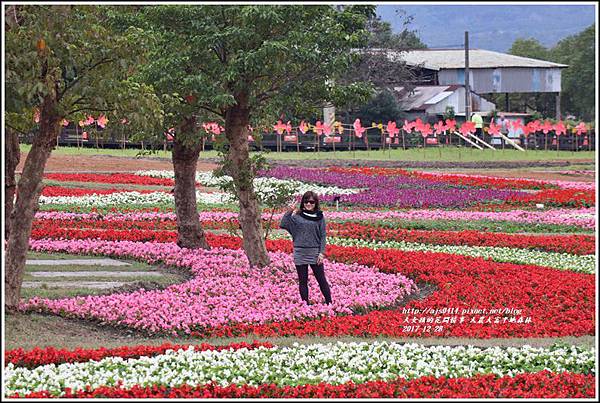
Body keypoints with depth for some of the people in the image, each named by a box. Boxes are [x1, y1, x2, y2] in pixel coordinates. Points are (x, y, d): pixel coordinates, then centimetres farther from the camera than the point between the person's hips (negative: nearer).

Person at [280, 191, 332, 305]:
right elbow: (283, 225, -8)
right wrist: (289, 212, -17)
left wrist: (322, 253, -6)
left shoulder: (319, 217, 3)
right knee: (303, 281, 6)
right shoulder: (297, 216, 2)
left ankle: (330, 303, 9)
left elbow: (322, 236, 2)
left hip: (315, 253, -1)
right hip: (300, 253, 1)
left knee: (321, 280, 3)